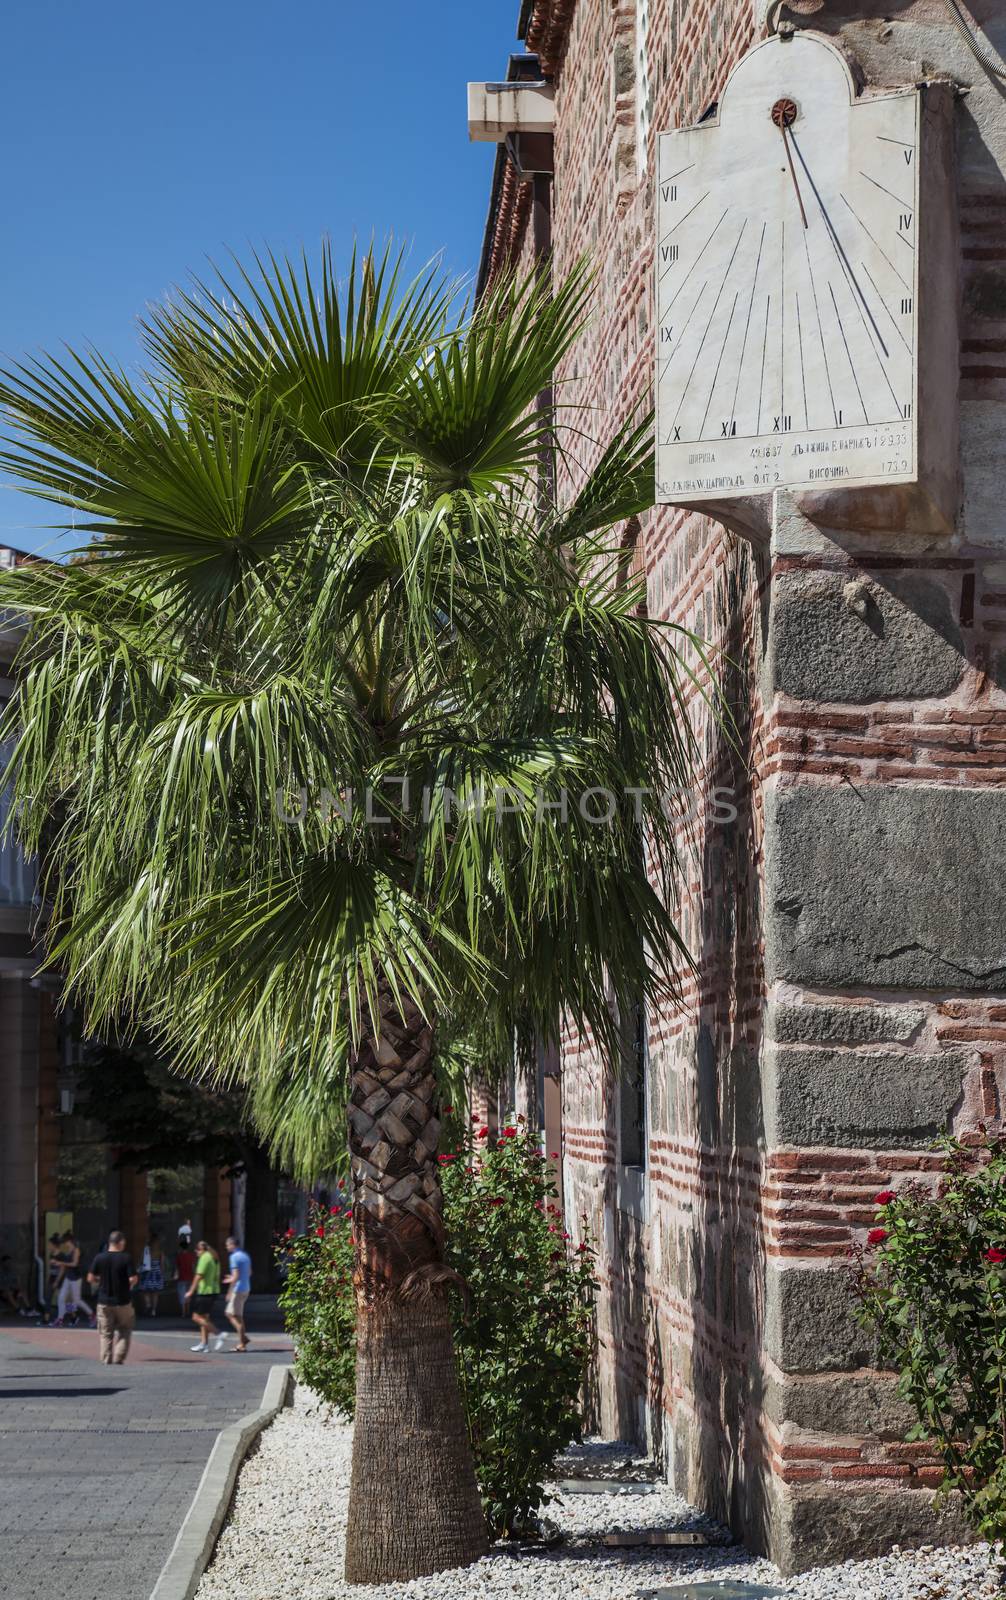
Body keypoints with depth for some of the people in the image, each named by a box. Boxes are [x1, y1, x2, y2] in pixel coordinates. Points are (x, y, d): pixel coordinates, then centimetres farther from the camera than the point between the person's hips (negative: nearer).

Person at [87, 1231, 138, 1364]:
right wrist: (130, 1286, 6)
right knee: (123, 1332, 13)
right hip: (122, 1301, -2)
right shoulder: (126, 1258, -11)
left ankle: (107, 1360, 7)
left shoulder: (99, 1258, -3)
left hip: (104, 1302, 2)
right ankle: (118, 1358, 3)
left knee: (106, 1333, 10)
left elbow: (91, 1278, -2)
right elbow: (133, 1279, -15)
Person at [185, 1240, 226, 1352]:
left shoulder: (204, 1258, -12)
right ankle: (204, 1344, 13)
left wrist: (191, 1291, -13)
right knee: (204, 1317, 13)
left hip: (205, 1291, -10)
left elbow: (199, 1276, -17)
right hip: (213, 1290, 10)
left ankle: (218, 1335, -10)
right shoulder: (215, 1258, 15)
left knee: (197, 1317, -6)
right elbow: (217, 1276, 19)